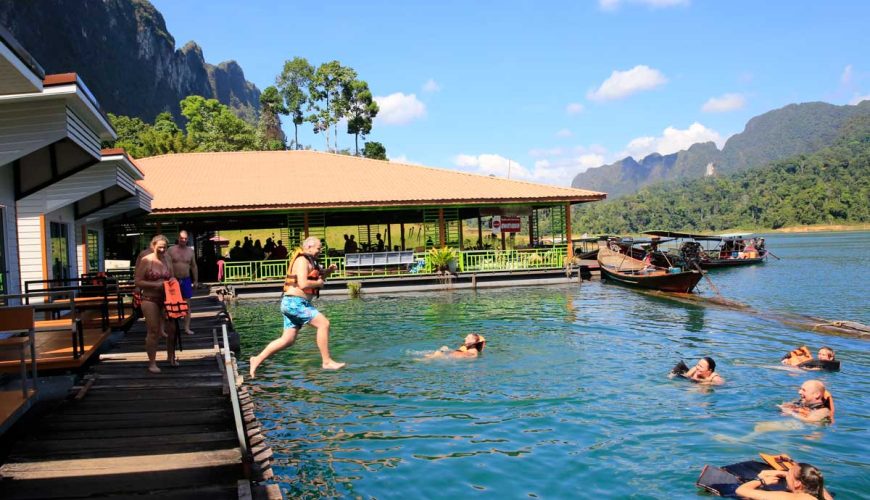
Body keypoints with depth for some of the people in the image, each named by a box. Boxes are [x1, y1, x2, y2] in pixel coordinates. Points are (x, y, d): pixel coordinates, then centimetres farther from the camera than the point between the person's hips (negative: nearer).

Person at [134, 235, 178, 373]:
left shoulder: (167, 260, 7)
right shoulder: (146, 261, -9)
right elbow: (138, 281, -11)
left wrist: (172, 280, -4)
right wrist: (155, 284, -20)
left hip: (167, 298, 5)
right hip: (150, 300, -5)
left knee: (172, 328, 7)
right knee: (154, 331, -2)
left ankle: (171, 357, 28)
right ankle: (152, 363, 9)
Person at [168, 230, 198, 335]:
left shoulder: (190, 251, 6)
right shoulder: (171, 250, -3)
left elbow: (194, 267, 11)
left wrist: (195, 281, 9)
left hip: (186, 280, 3)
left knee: (187, 304, 3)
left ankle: (187, 328, 9)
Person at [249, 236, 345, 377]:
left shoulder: (310, 262, 19)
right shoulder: (302, 260, -12)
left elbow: (318, 276, 32)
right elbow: (303, 284, -24)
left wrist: (328, 270, 13)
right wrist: (319, 283, -9)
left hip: (293, 303, 10)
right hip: (295, 302, -10)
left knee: (288, 340, 10)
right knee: (323, 323, -15)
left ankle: (258, 359, 15)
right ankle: (327, 361, -12)